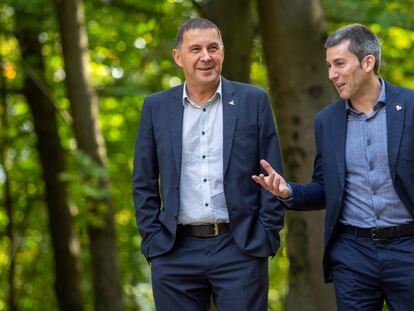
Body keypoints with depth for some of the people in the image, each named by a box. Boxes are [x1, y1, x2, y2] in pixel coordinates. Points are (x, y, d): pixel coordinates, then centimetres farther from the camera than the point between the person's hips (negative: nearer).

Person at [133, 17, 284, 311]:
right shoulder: (156, 107, 7)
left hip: (240, 250, -1)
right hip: (174, 253, 2)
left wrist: (267, 237, -3)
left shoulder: (253, 101, 3)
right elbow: (144, 182, 10)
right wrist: (152, 239, 2)